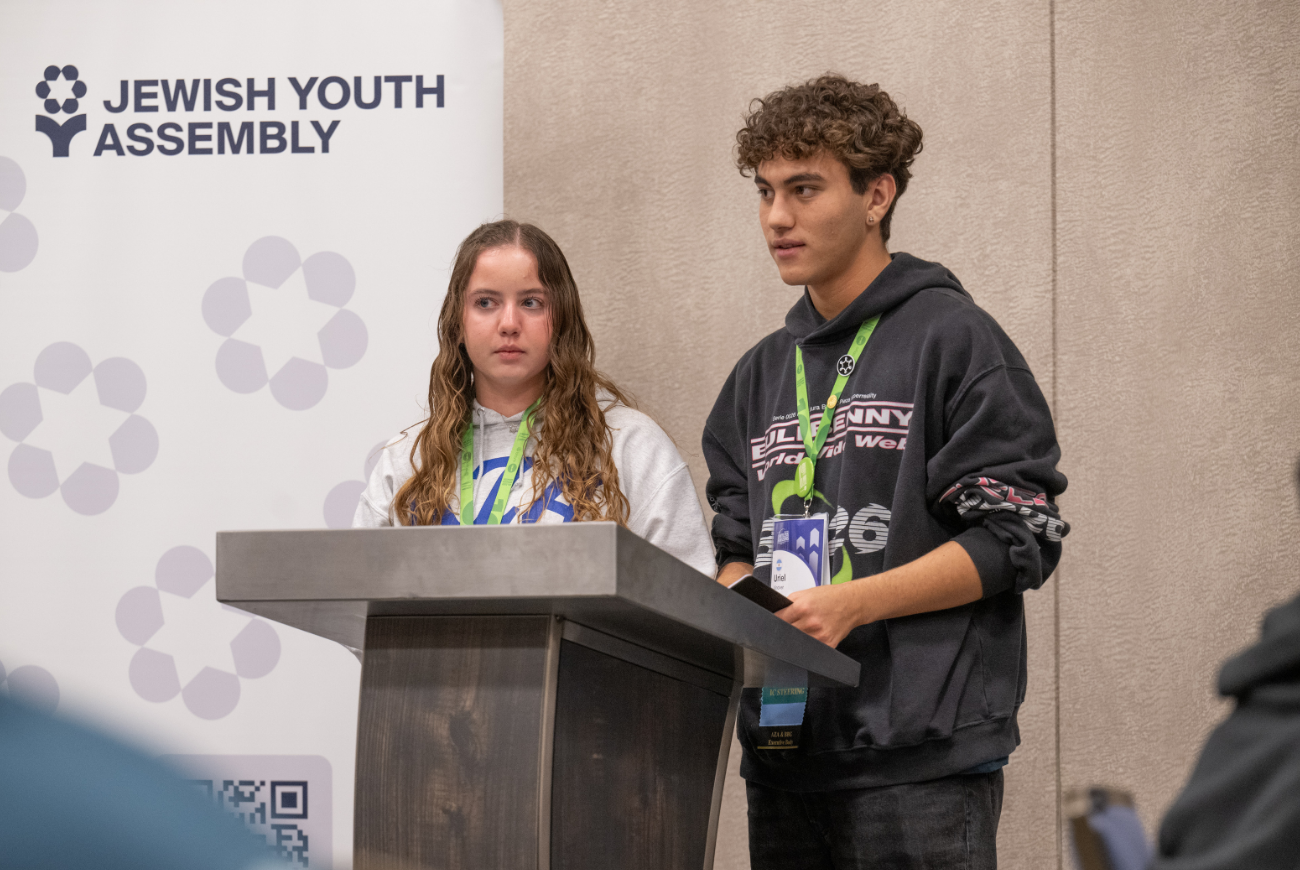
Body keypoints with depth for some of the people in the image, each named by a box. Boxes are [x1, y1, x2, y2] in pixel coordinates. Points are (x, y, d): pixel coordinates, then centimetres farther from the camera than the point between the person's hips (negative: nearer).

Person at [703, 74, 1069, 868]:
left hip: (923, 758, -6)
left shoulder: (953, 339, -1)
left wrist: (852, 603, -15)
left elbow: (1019, 537, -7)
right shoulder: (762, 374, 19)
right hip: (785, 757, 6)